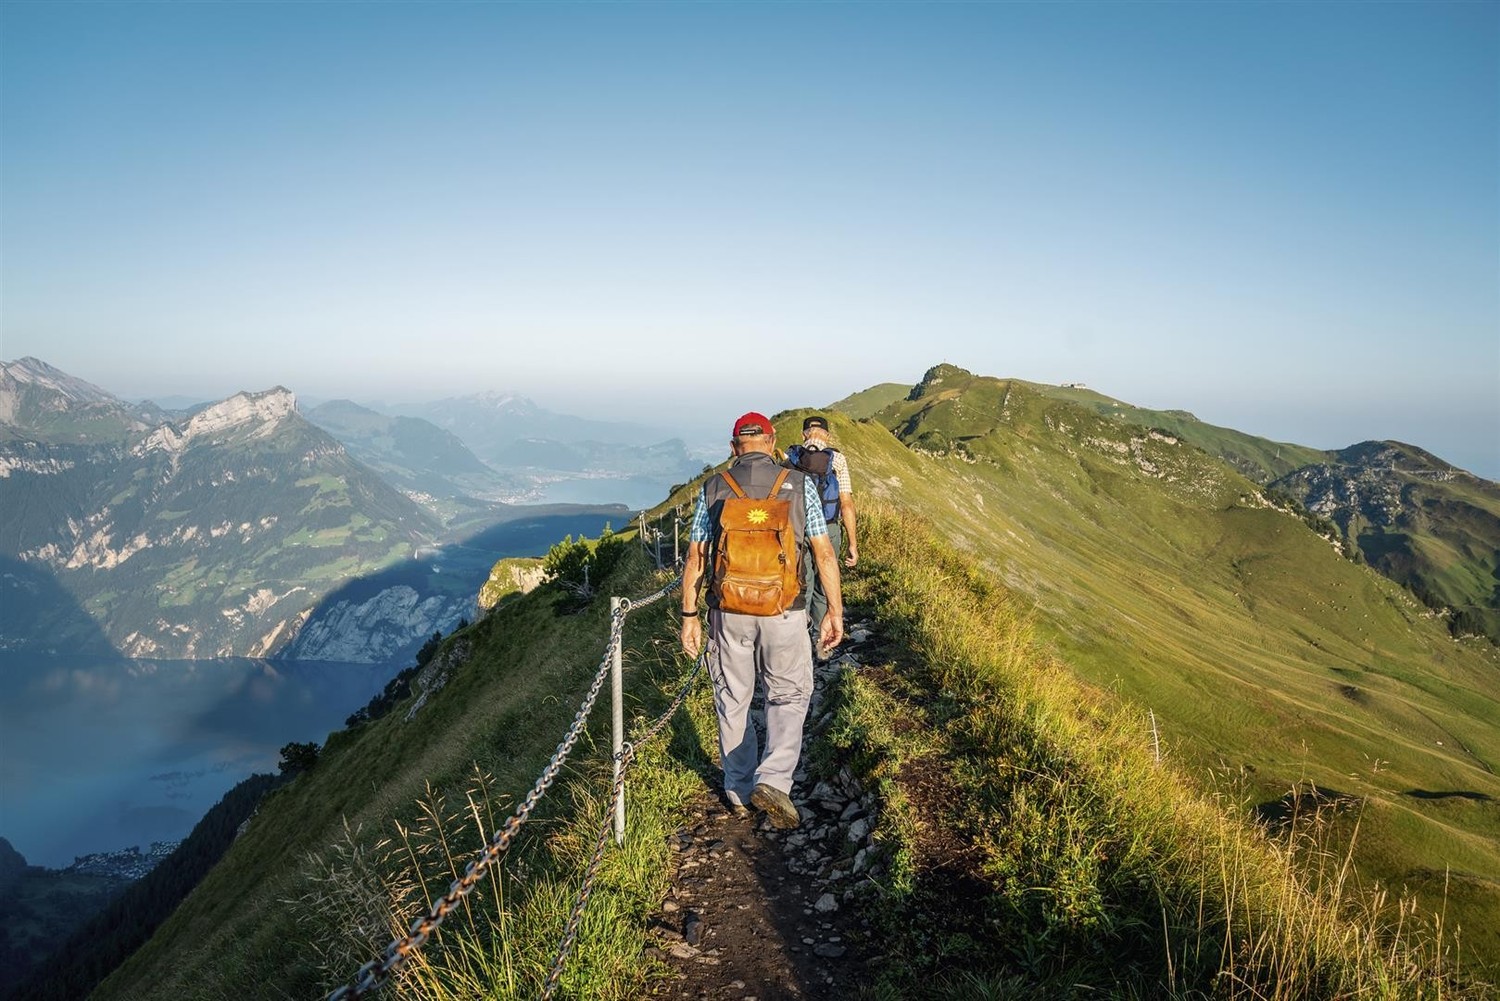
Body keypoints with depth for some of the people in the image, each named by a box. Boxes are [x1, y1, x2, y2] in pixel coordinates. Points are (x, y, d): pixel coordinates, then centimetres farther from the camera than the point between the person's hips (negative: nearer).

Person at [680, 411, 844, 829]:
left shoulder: (713, 489, -1)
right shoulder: (799, 485, -3)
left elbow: (694, 558, 0)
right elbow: (824, 553, -4)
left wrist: (689, 615, 7)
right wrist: (834, 612, 3)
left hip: (728, 613, 1)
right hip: (784, 614, -1)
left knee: (732, 701, 17)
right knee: (789, 696, 16)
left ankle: (739, 792, 28)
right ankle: (772, 779, -2)